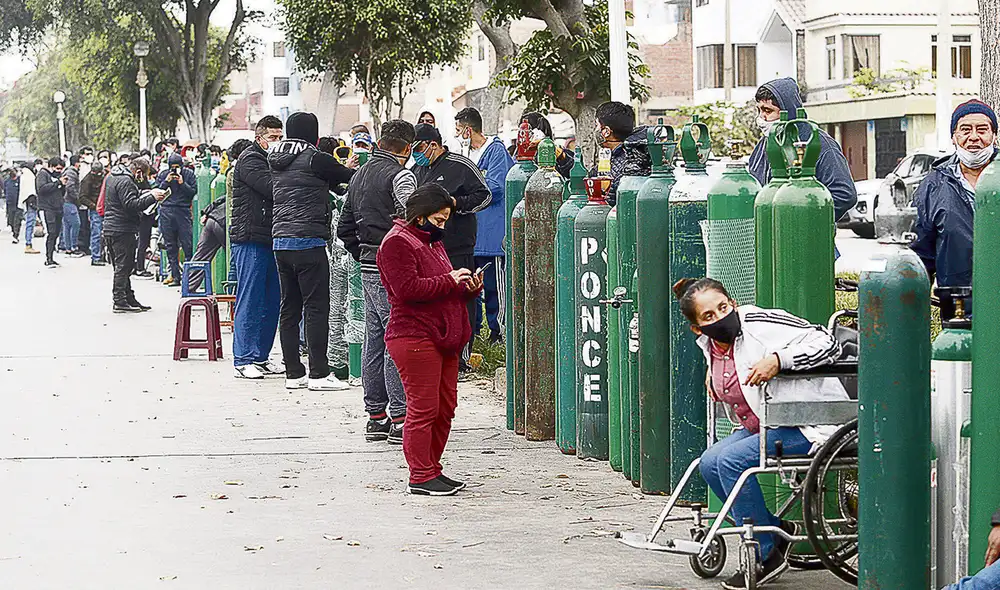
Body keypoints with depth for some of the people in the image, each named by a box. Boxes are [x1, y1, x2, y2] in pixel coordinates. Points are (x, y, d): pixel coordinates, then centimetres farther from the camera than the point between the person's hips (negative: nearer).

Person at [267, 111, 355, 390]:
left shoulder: (276, 161, 13)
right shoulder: (315, 159, -9)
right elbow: (350, 177, 1)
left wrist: (337, 170, 29)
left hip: (281, 241, 8)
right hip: (308, 241, -7)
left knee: (289, 307, 9)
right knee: (316, 307, -4)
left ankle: (293, 373, 11)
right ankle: (318, 374, -6)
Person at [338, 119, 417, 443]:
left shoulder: (358, 176, 15)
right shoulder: (400, 177, -12)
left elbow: (345, 228, 19)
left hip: (368, 269, 8)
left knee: (374, 341, 12)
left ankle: (375, 416, 16)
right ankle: (400, 419, -7)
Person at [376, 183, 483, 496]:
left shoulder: (432, 241, 23)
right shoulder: (398, 242, -8)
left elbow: (446, 288, 28)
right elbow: (408, 289, -19)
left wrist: (469, 287, 7)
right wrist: (449, 281, -17)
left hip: (443, 338, 10)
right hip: (414, 337, -10)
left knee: (445, 408, 10)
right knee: (423, 408, -8)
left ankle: (432, 469, 19)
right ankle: (420, 477, -4)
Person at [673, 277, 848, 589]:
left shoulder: (761, 323, -18)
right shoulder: (708, 343, 6)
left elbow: (827, 343, -23)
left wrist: (777, 360, -31)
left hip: (808, 423, -9)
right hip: (760, 426, 9)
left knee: (731, 459, -23)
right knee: (710, 463, -7)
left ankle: (767, 556, -13)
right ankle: (777, 529, 6)